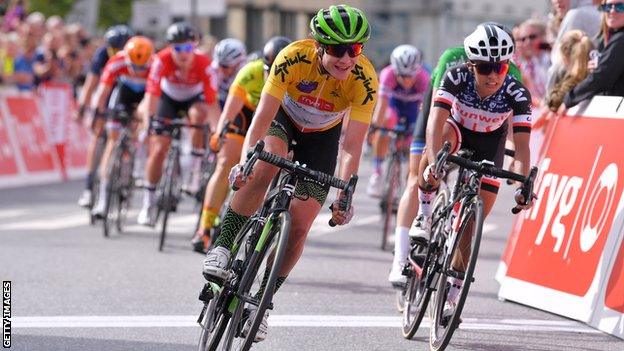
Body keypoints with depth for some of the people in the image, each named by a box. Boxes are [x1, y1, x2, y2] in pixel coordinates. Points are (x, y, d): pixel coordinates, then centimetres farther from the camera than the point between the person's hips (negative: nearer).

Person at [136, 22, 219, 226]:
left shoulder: (203, 64, -33)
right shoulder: (162, 60, -33)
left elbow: (212, 102, -35)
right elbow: (152, 94, -37)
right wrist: (147, 122, -50)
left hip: (194, 98, 0)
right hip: (169, 98, 0)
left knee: (198, 114, -36)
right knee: (158, 149, -7)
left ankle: (196, 168, -19)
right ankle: (148, 203, 9)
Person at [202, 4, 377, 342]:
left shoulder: (364, 80, -31)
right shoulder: (294, 57, -33)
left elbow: (351, 147, -30)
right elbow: (263, 116, -35)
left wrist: (344, 195, -42)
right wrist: (245, 160, -50)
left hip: (322, 136, 1)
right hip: (284, 118, -1)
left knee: (298, 227, -8)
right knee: (265, 166, -35)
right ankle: (222, 247, -24)